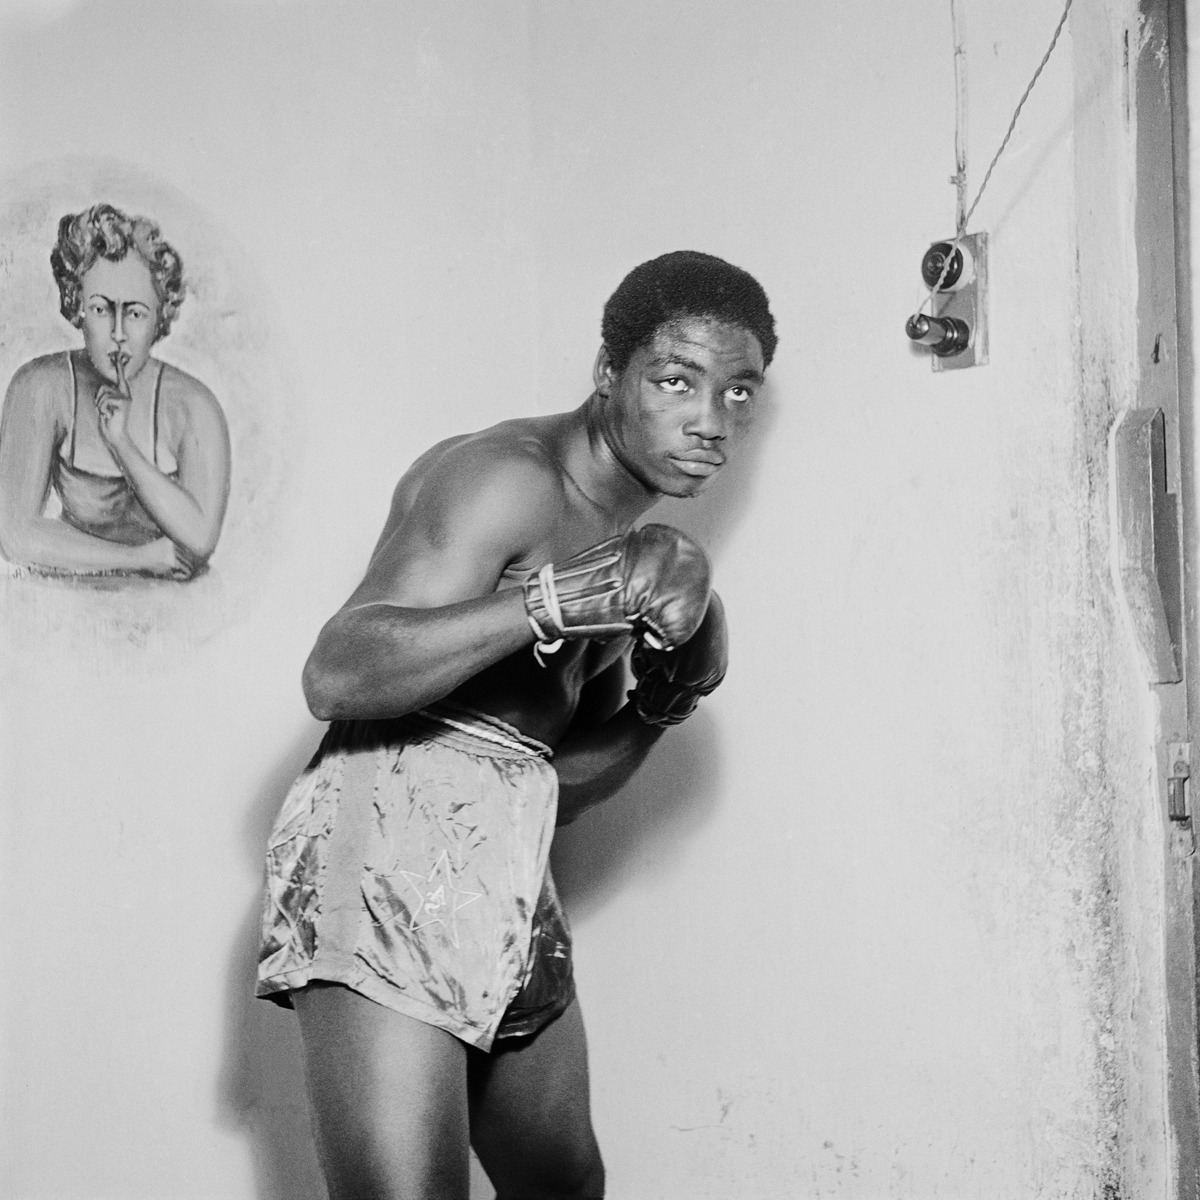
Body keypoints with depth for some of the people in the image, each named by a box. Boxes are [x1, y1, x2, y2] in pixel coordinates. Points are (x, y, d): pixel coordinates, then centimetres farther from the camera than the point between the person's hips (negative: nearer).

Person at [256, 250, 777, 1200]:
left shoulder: (631, 541, 18)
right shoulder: (508, 478, -10)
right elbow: (336, 677, -24)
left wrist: (671, 693, 4)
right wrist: (566, 599, -28)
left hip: (509, 880, 10)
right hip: (387, 845, -10)